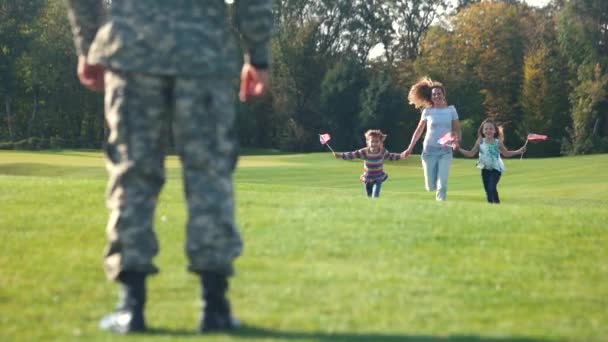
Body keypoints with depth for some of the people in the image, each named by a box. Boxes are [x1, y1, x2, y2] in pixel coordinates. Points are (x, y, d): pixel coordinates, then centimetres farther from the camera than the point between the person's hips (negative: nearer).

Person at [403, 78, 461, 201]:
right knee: (431, 187, 0)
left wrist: (457, 141, -14)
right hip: (429, 151, 0)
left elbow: (457, 129, 7)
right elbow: (419, 131, 10)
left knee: (442, 185, -14)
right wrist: (410, 148, 6)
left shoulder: (451, 110, 5)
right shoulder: (428, 111, 4)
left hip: (445, 151, 0)